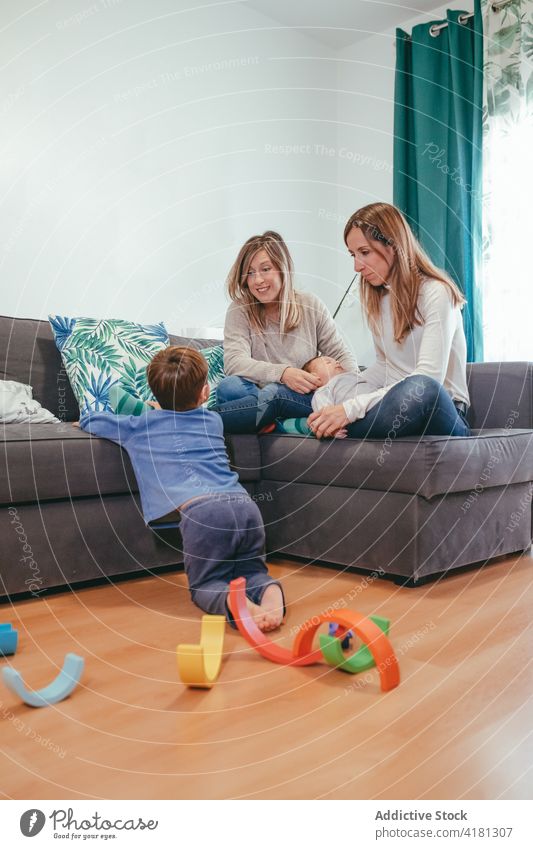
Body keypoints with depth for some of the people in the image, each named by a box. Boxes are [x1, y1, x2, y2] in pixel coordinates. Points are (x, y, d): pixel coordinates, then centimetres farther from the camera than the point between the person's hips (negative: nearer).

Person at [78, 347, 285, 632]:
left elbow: (88, 419, 33)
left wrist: (86, 420, 55)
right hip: (244, 503, 4)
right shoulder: (213, 420, 27)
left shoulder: (139, 425, 17)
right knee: (250, 570, 23)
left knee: (204, 584, 15)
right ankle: (270, 591, -11)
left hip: (202, 510, -3)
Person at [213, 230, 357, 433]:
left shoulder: (311, 306, 8)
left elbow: (342, 357, 11)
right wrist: (282, 373, -29)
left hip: (306, 400, 0)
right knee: (229, 387, -33)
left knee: (273, 393, -36)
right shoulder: (239, 311, 3)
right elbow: (233, 361, -13)